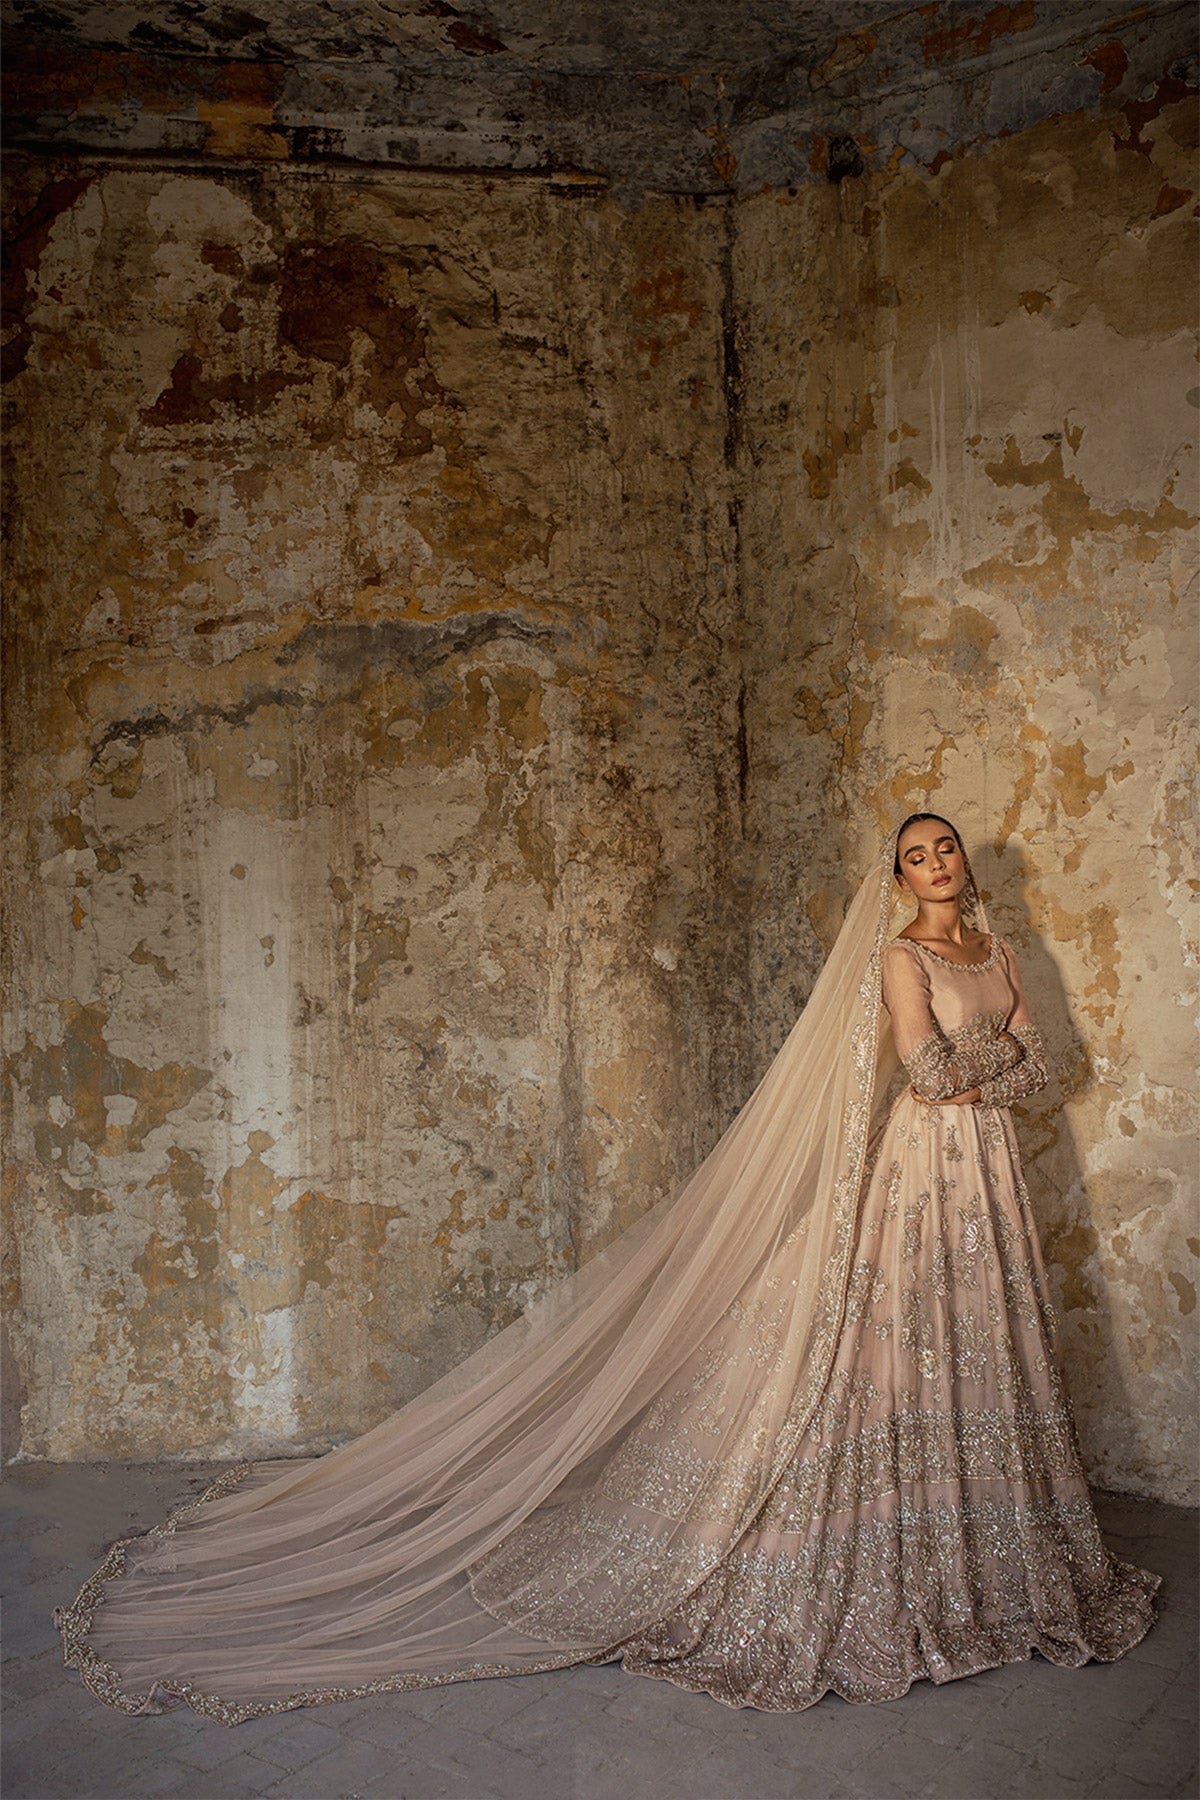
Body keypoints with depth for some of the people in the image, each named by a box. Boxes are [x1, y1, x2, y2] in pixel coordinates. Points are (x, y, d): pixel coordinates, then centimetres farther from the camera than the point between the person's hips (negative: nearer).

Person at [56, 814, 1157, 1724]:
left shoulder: (999, 952, 15)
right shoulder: (899, 957, -8)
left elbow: (1034, 1067, 11)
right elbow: (926, 1067, -18)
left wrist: (965, 1071, -4)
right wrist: (992, 1047, -2)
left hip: (990, 1173, 7)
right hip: (920, 1170, -7)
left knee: (983, 1364, 14)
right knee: (896, 1358, -6)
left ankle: (990, 1565, 29)